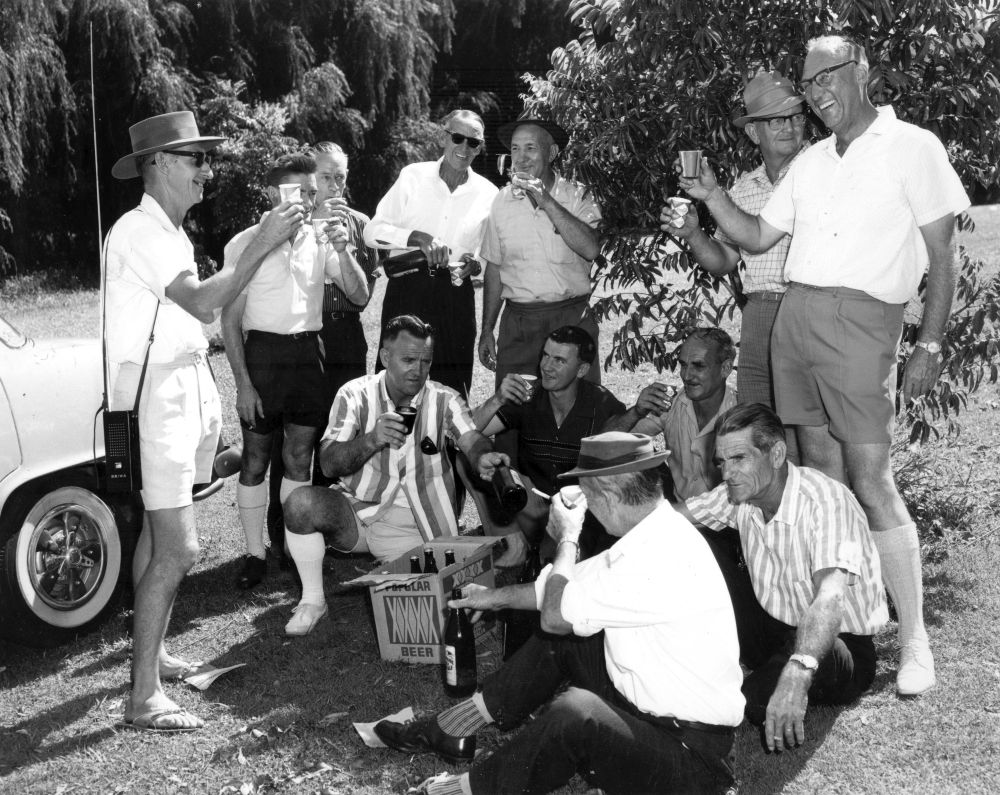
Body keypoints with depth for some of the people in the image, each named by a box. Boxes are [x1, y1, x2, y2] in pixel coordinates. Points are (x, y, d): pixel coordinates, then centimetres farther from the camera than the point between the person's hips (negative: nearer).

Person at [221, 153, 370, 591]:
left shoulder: (320, 240, 4)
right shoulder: (245, 243, -5)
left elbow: (359, 295, 0)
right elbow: (230, 320, -4)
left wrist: (342, 250, -16)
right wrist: (243, 384, -10)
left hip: (308, 351, 3)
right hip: (263, 351, -3)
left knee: (299, 458, 10)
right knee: (256, 457, 4)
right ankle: (255, 554, 13)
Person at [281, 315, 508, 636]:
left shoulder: (444, 399, -1)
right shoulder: (356, 395, -3)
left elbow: (472, 439, -18)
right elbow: (329, 464, -11)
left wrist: (484, 457, -44)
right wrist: (371, 440, -31)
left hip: (412, 525, 0)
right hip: (356, 510, 1)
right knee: (302, 502, -28)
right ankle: (312, 600, -6)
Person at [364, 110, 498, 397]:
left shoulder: (487, 193, 7)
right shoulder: (413, 176, 3)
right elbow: (372, 232, -2)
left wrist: (476, 264, -8)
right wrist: (417, 237, -18)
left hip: (455, 295, 1)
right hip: (406, 288, -1)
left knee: (452, 389, 3)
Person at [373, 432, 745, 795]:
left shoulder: (661, 559, -28)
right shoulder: (652, 532, 2)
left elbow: (556, 613, -21)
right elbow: (565, 591, 16)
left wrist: (567, 538, -6)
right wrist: (495, 596, 26)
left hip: (694, 756, -9)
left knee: (574, 711, -31)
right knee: (559, 637, 12)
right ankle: (451, 728, 19)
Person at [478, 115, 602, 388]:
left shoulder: (577, 197, 0)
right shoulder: (502, 202, 7)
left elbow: (590, 249, -18)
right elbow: (494, 270, 14)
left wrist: (547, 202, -19)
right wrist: (487, 331, 13)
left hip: (571, 318, -2)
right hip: (518, 322, 2)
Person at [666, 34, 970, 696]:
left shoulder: (913, 148, 1)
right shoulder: (810, 163, 18)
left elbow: (942, 260, -1)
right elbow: (757, 238, 21)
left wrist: (930, 346, -7)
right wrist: (712, 196, 5)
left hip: (862, 321, -6)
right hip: (794, 314, 6)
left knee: (871, 481, -11)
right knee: (820, 475, 7)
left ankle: (915, 639, -3)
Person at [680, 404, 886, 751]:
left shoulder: (825, 500, -29)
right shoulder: (739, 494, -7)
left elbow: (830, 598, -44)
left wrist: (797, 674, -60)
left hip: (842, 644, -6)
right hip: (776, 628, 6)